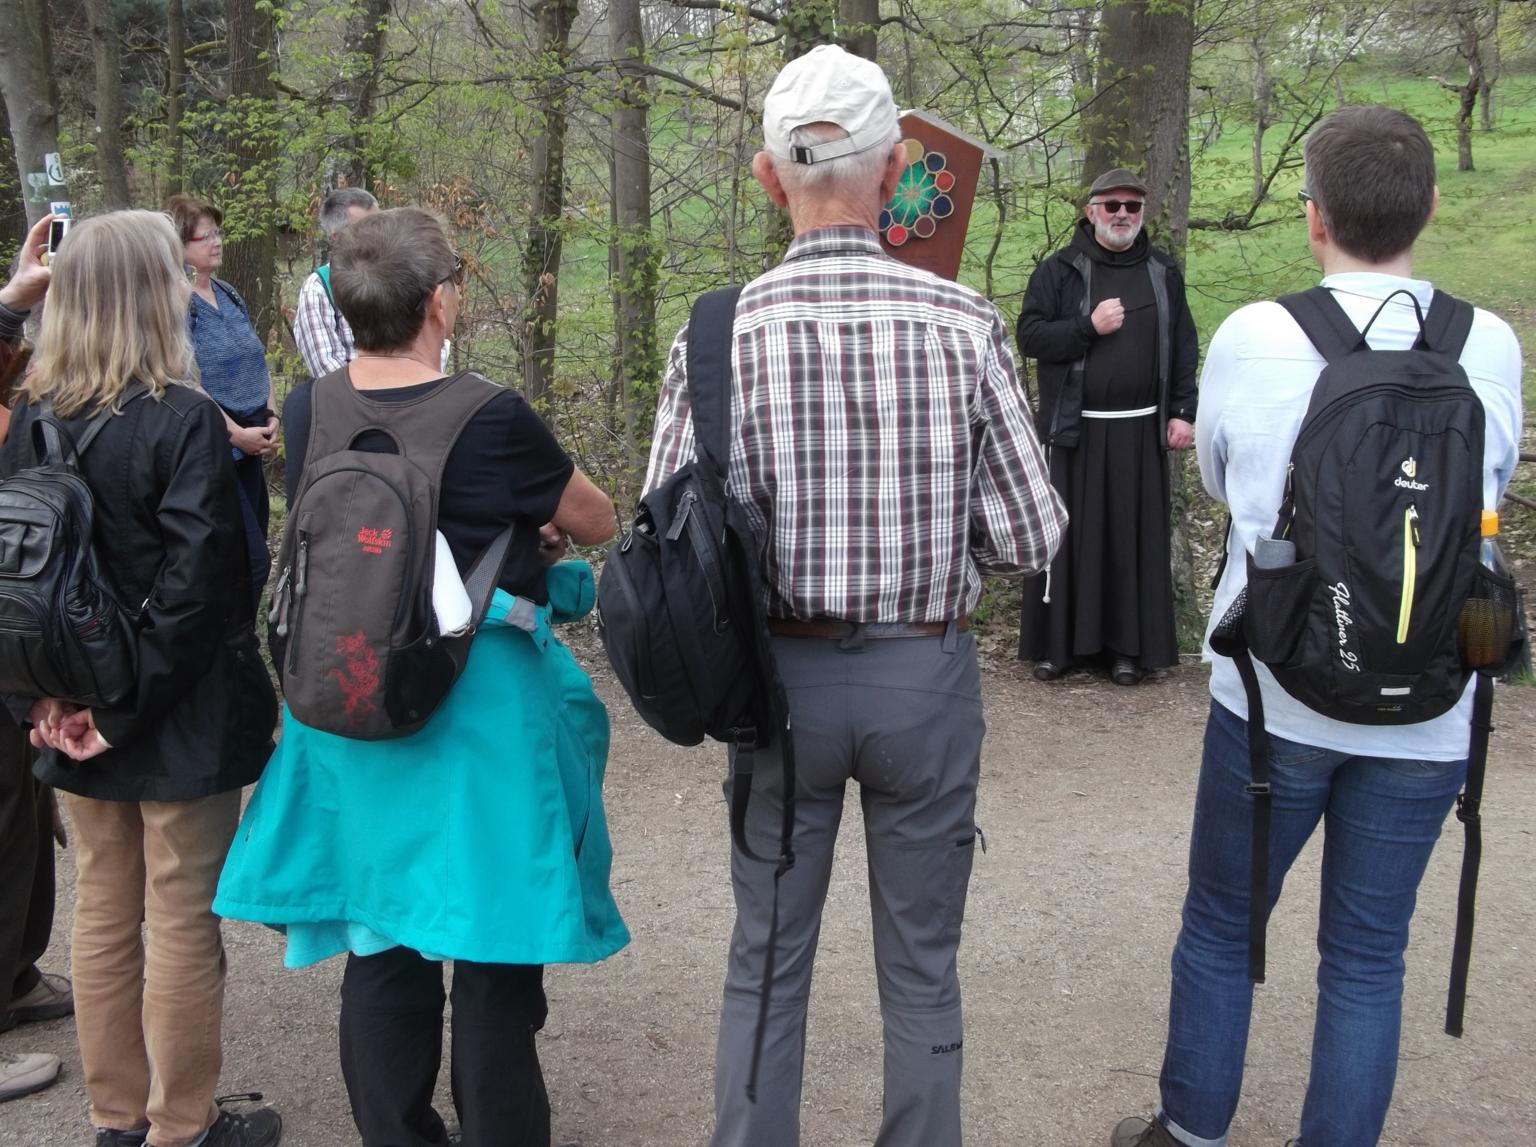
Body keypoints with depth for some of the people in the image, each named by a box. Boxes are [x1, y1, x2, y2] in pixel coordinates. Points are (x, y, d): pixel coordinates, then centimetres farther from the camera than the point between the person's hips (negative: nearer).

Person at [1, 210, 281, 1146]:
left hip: (82, 713, 6)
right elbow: (199, 581, -22)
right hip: (182, 717, -6)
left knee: (102, 915, 17)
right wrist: (135, 708, -13)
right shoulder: (185, 420, -17)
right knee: (183, 923, 6)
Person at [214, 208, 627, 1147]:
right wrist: (539, 519, 18)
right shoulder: (492, 418, -18)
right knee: (492, 941, 8)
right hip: (479, 700, -5)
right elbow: (600, 522, -4)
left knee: (381, 938, 17)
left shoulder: (312, 411, -1)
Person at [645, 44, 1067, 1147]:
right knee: (922, 971, 16)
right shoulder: (966, 323, -12)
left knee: (766, 966, 17)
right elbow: (1032, 532, -8)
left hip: (781, 673, 0)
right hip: (926, 676, 0)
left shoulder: (719, 335, -12)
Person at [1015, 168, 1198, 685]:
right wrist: (1089, 326, -15)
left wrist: (1183, 412, 4)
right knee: (1066, 535, 0)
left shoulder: (1163, 273, 10)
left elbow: (1184, 347, 11)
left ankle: (1129, 646, 13)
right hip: (1074, 428, -2)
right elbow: (1030, 336, -5)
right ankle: (1056, 643, 9)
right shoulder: (1059, 270, 3)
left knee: (1136, 536, 4)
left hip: (1140, 430, 2)